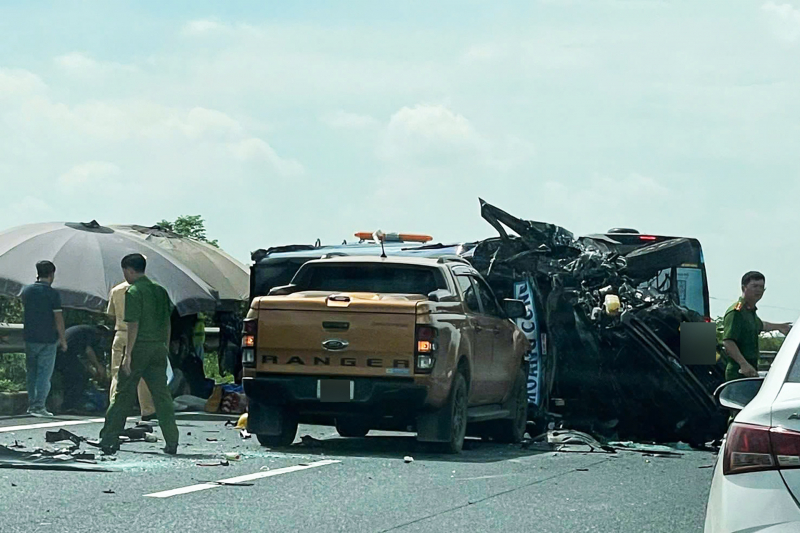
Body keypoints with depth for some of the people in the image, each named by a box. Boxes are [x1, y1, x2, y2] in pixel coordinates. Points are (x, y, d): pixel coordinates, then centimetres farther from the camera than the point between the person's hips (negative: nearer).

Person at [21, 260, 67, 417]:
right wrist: (62, 339, -1)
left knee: (31, 373, 14)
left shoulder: (26, 290, 4)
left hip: (30, 338, 5)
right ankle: (39, 406, -6)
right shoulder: (53, 294, -10)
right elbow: (58, 318, -11)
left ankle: (31, 405, 16)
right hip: (48, 339, -5)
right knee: (45, 373, -1)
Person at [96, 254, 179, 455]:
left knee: (123, 394, 3)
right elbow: (167, 323, 15)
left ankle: (109, 439, 8)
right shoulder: (160, 291, 12)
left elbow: (133, 325, -15)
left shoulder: (134, 292, -9)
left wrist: (128, 354, -15)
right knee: (162, 395, 5)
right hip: (158, 348, 6)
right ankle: (172, 442, -2)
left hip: (139, 348, -6)